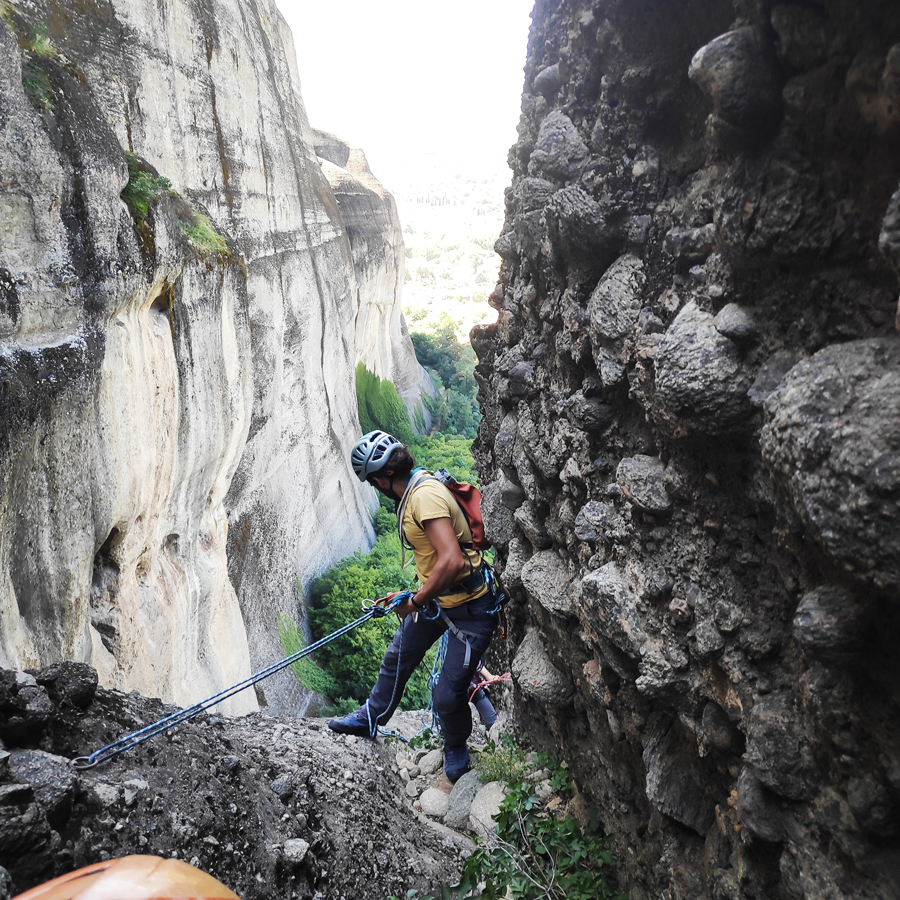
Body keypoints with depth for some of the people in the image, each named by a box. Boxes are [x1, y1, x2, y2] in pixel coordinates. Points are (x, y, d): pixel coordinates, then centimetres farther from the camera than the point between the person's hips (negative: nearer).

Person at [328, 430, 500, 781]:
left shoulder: (426, 496, -28)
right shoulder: (413, 491, 4)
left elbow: (452, 561, -37)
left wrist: (415, 602, -24)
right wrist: (413, 596, 21)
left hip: (469, 608, -10)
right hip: (435, 598, 10)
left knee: (447, 697, -4)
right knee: (397, 658, 23)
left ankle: (456, 745, 28)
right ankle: (370, 718, 46)